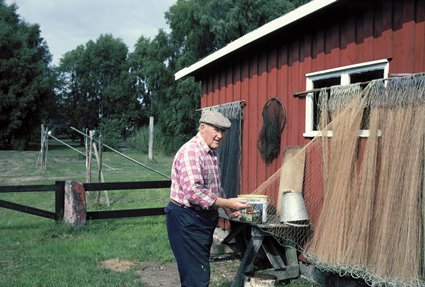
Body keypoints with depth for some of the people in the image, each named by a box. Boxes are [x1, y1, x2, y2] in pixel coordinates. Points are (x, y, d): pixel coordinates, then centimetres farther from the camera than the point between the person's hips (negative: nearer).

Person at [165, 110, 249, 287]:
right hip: (186, 220, -10)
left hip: (204, 218, 10)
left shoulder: (211, 153, 12)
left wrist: (227, 208, 10)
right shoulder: (190, 151, -20)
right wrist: (226, 203, -29)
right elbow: (193, 191, -30)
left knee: (199, 272, 17)